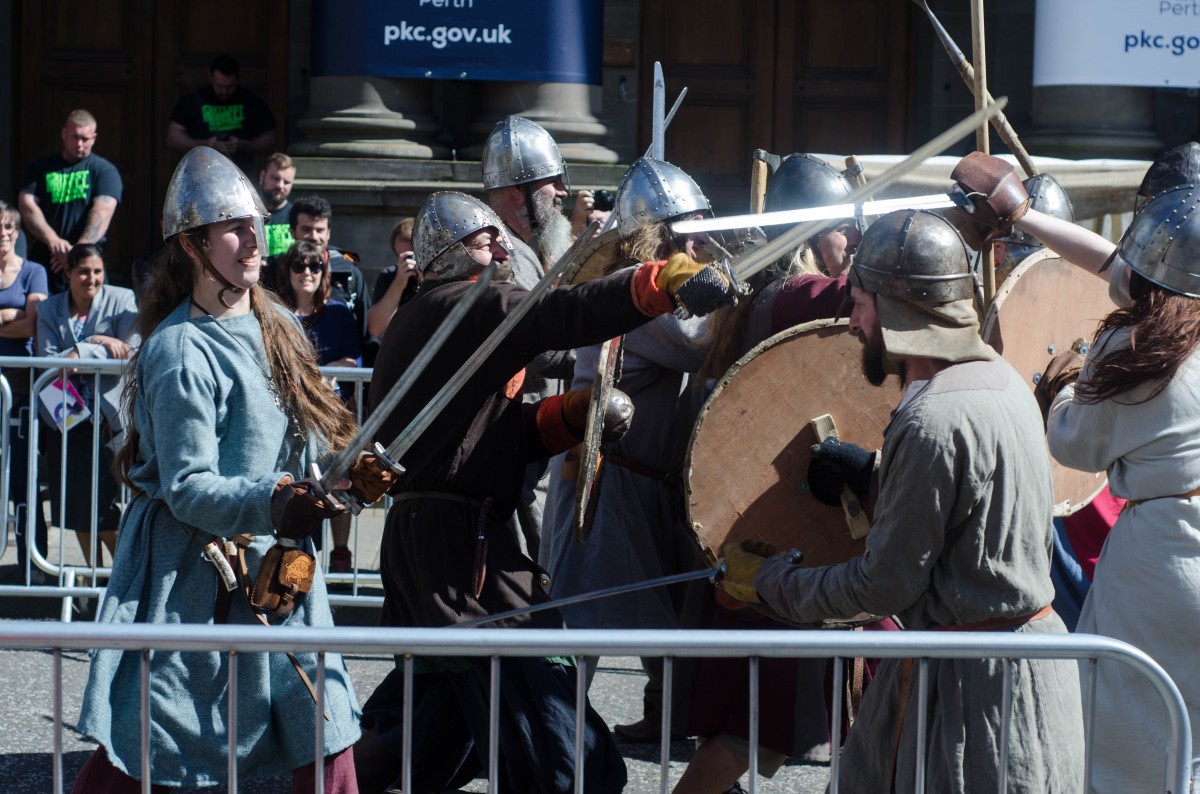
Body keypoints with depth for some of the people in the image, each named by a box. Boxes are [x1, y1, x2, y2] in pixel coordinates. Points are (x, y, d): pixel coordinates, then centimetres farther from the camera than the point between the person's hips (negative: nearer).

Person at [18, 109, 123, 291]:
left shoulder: (105, 170, 5)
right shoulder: (40, 168, 13)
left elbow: (102, 212, -9)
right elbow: (27, 205, 1)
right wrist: (52, 240, -17)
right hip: (42, 260, 2)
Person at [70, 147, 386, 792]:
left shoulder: (275, 326, 9)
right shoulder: (181, 352, -16)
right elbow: (188, 488, -20)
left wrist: (343, 471, 1)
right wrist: (273, 503, -35)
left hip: (278, 567, 7)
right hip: (194, 574, -7)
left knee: (327, 737, 2)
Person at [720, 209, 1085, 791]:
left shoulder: (933, 423, -24)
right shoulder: (1001, 377, 5)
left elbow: (884, 588, -19)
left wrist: (769, 582, -7)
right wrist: (874, 473, 12)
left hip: (971, 679, -9)